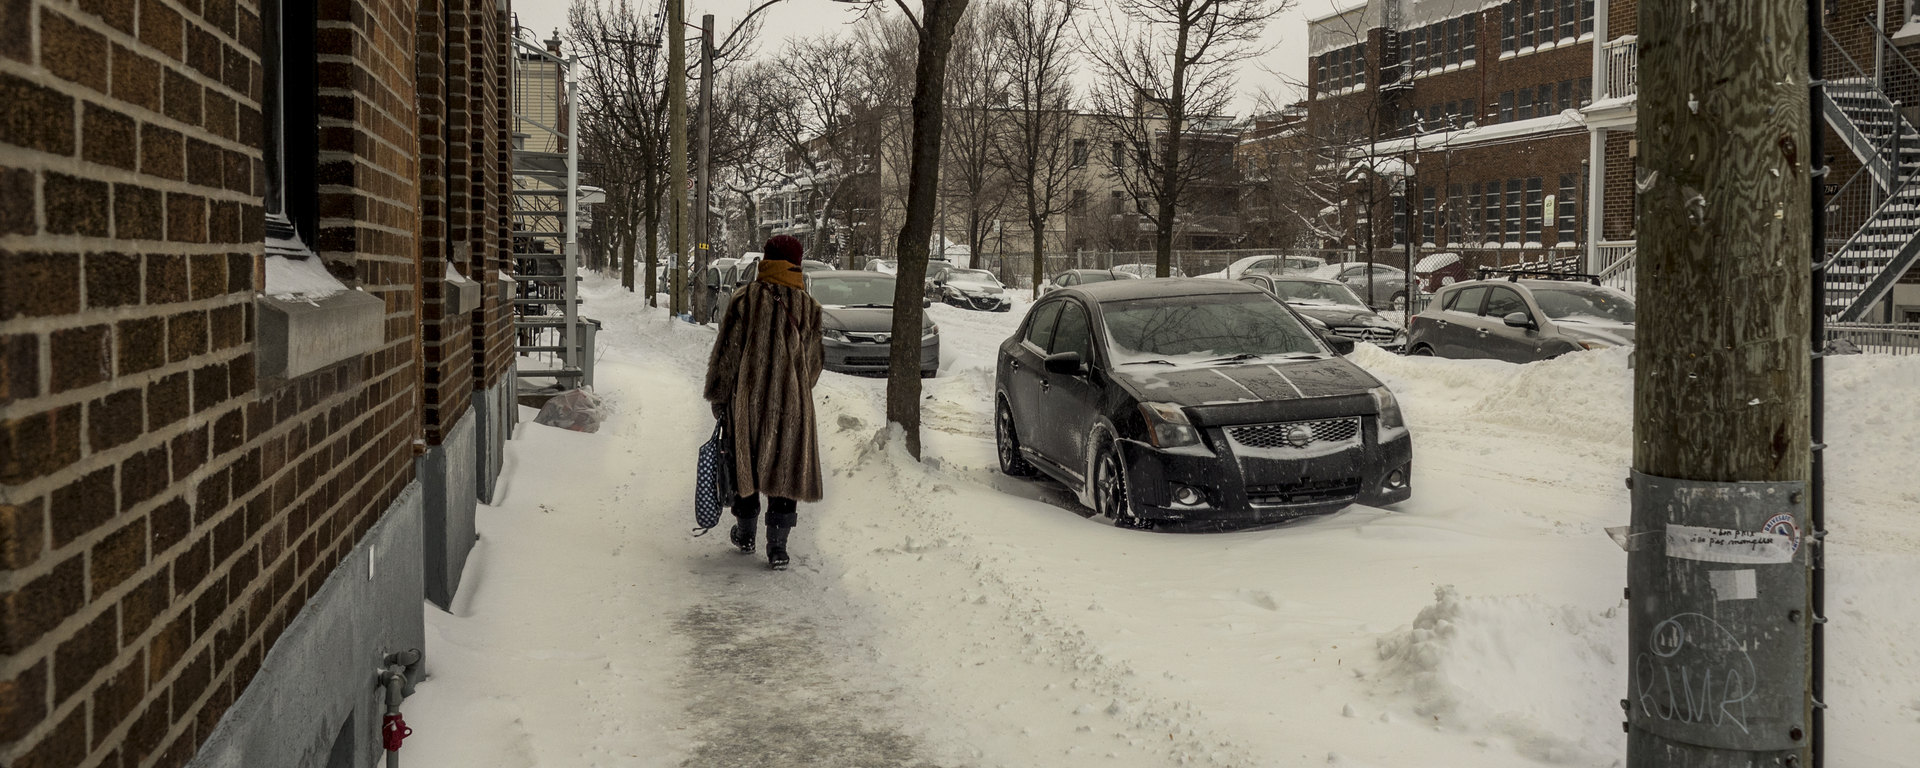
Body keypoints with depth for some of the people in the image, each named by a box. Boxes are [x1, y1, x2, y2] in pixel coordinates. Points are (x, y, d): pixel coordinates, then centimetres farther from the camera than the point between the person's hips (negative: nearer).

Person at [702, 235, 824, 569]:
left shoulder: (745, 298, -5)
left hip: (747, 400, -1)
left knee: (745, 465, 14)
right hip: (792, 403, 1)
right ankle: (777, 546, 2)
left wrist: (717, 396, 6)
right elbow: (814, 360, 8)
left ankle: (745, 534, 28)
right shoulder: (809, 306, 2)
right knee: (785, 470, 5)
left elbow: (727, 351, -4)